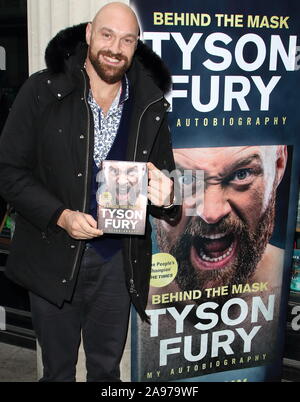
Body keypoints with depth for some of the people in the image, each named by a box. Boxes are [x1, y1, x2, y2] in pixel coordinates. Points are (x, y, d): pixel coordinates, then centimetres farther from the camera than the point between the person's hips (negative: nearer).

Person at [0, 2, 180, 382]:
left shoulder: (150, 106, 0)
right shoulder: (42, 91, -8)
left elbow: (164, 177, 8)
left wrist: (164, 197, -16)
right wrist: (60, 216, -20)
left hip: (118, 262, 2)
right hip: (53, 258, -2)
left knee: (107, 367, 22)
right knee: (58, 369, 19)